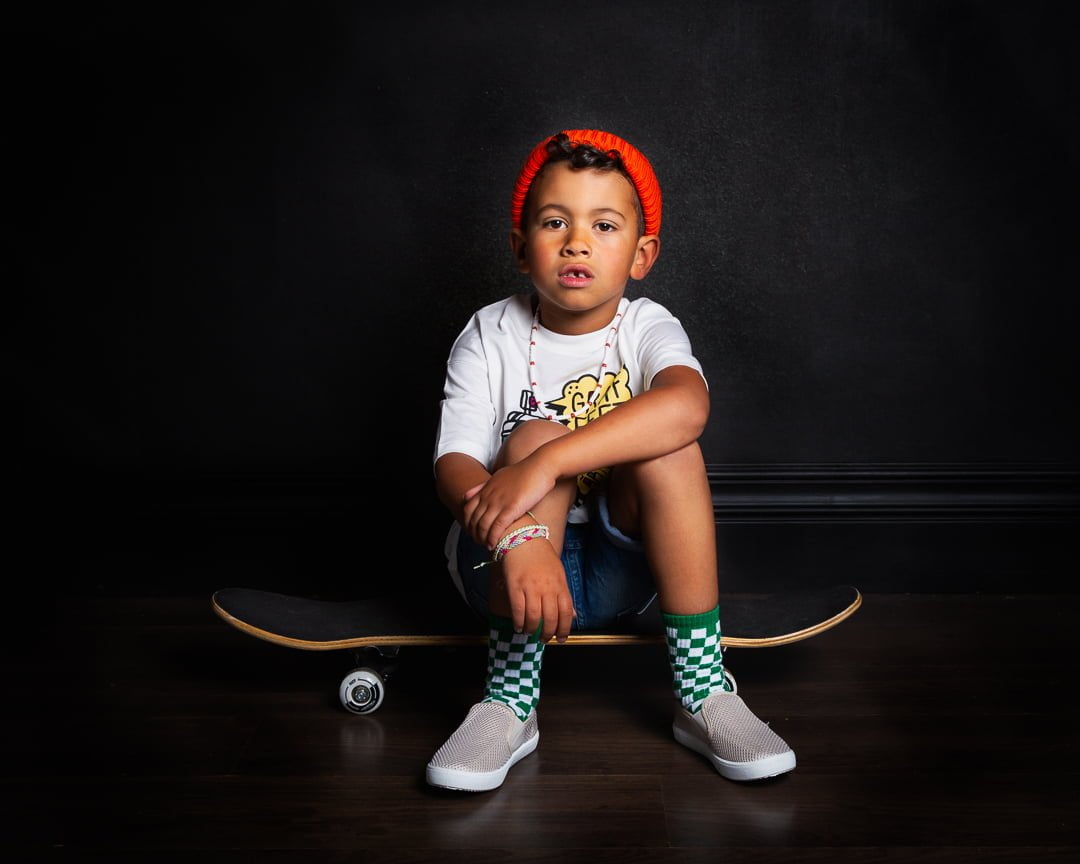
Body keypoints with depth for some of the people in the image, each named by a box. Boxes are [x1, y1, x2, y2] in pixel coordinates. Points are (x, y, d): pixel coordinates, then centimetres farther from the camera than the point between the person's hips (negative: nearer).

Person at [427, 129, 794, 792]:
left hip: (619, 569, 1)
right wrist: (519, 541, -40)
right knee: (536, 434, -29)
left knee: (667, 446, -26)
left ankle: (702, 687, -20)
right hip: (506, 567, 0)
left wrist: (546, 465, -44)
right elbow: (454, 466, -19)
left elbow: (687, 405, -33)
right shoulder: (492, 335, -6)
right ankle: (511, 699, -24)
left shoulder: (646, 327, -8)